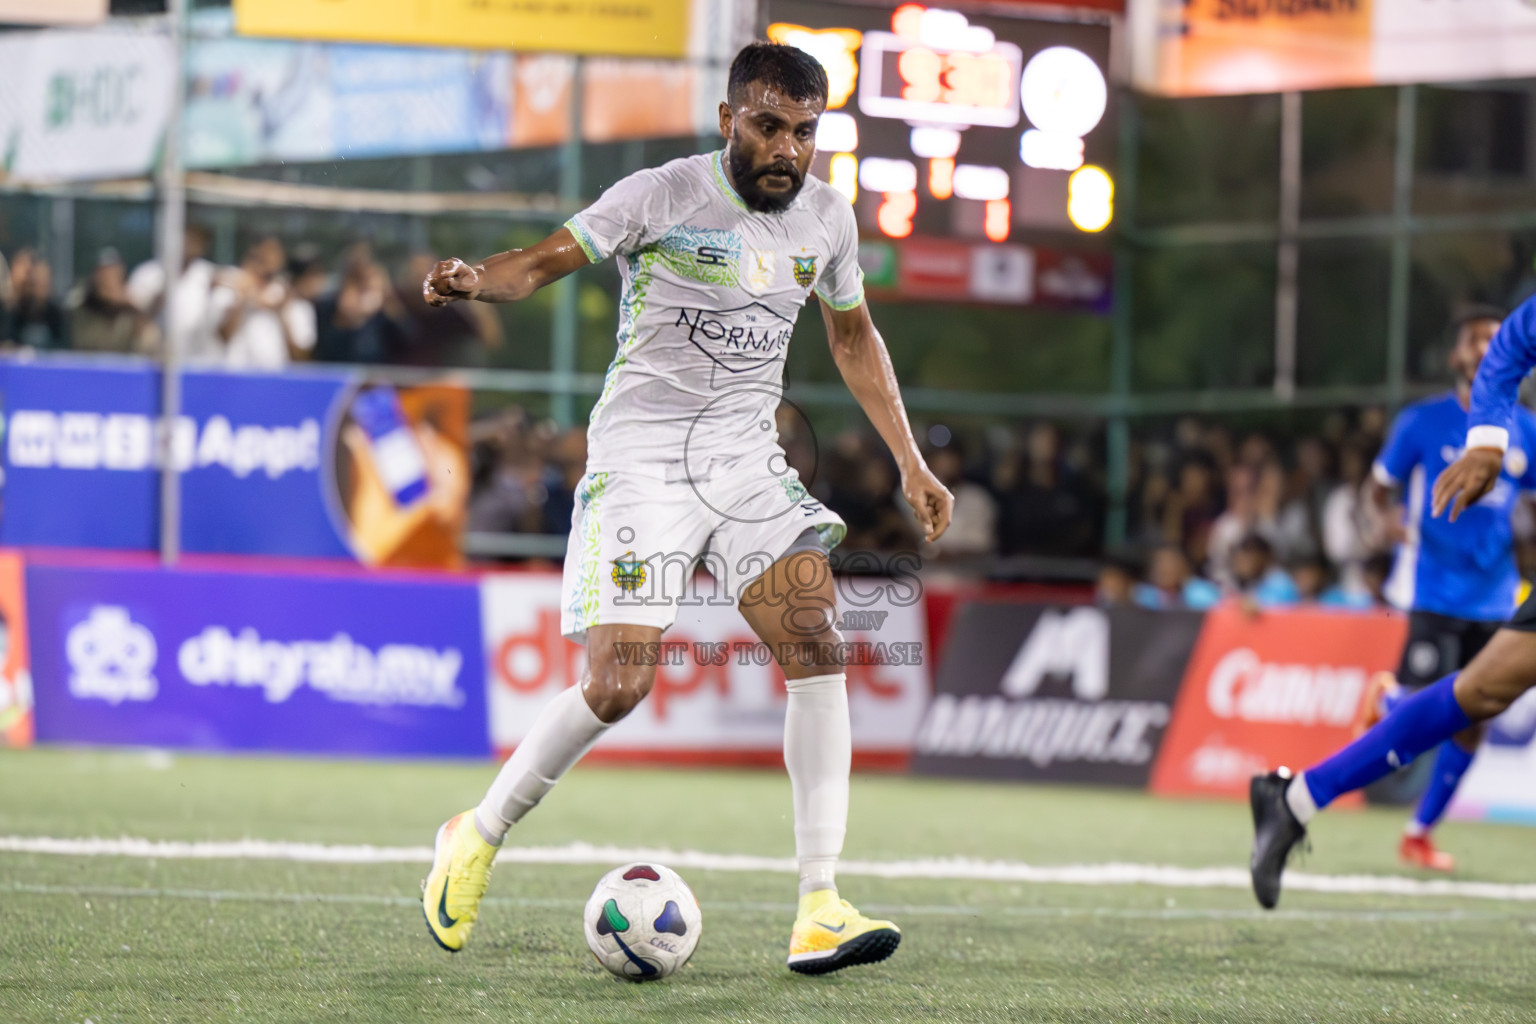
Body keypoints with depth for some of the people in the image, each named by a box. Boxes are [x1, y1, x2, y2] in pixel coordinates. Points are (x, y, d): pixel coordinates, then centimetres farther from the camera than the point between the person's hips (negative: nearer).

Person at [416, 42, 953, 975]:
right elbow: (545, 260, -12)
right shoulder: (662, 197, -9)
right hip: (642, 452, -5)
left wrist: (911, 463, 19)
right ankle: (479, 837, 12)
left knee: (820, 648, -14)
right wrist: (473, 281, -35)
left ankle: (820, 911, -14)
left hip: (747, 456, 5)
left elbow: (853, 335, 23)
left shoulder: (827, 216, 8)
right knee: (618, 686, -14)